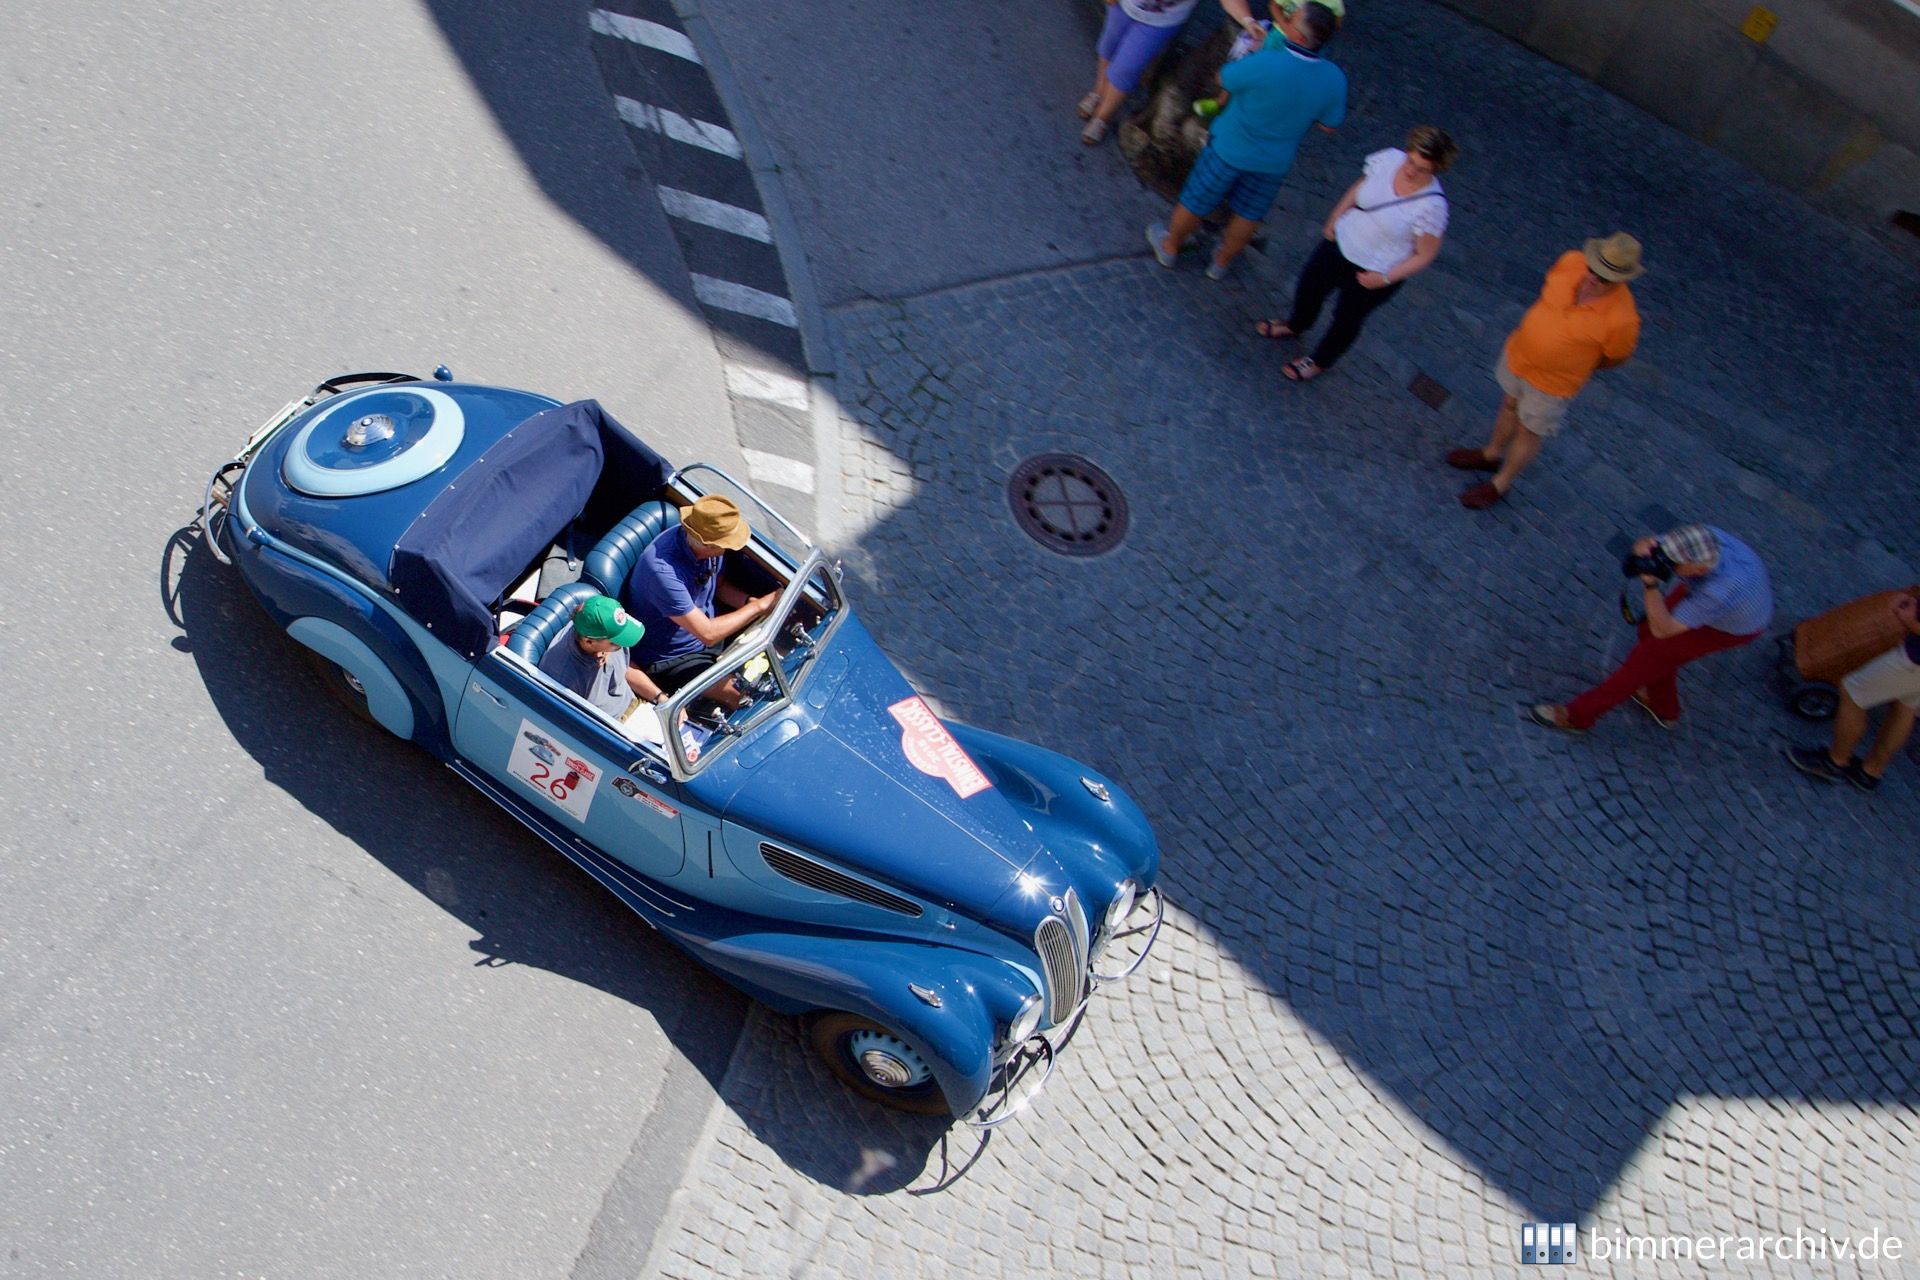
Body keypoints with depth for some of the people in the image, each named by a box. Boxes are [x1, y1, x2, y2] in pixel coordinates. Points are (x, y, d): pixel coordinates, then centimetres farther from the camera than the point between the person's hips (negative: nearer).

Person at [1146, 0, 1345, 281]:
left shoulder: (1264, 64, -32)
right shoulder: (1335, 79, -18)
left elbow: (1223, 79, -13)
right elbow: (1329, 125, -2)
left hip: (1231, 147, -3)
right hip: (1275, 160, 4)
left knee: (1196, 200, 19)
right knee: (1248, 212, 24)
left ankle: (1169, 247, 39)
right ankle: (1221, 262, 43)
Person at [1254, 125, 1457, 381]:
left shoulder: (1432, 206, -29)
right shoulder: (1390, 158, -17)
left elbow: (1425, 255, -18)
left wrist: (1385, 278, -23)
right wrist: (1333, 221, 5)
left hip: (1373, 275, -5)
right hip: (1342, 242, 5)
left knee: (1347, 318, 17)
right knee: (1309, 285, 25)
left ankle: (1320, 362, 46)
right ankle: (1295, 326, 59)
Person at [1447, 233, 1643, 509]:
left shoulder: (1621, 318, -33)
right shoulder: (1572, 261, -22)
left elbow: (1614, 357, -12)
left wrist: (1576, 363, 3)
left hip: (1552, 382, -5)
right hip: (1518, 352, 5)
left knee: (1528, 433, 17)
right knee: (1509, 407, 29)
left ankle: (1500, 484, 41)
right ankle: (1491, 454, 56)